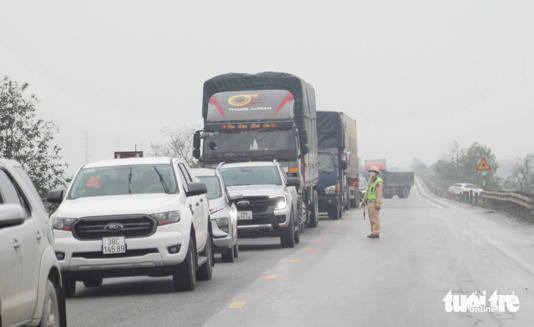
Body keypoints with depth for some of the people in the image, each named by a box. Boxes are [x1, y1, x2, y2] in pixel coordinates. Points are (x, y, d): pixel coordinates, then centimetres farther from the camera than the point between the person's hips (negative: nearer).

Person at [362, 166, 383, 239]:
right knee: (371, 218, 9)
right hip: (369, 202, 9)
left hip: (375, 202, -9)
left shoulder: (378, 182, -14)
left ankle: (376, 233, -8)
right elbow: (367, 191, 19)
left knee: (375, 218, -9)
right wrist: (364, 200, 19)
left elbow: (379, 193, -21)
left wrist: (378, 203, -26)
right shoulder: (370, 180, 14)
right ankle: (373, 233, 12)